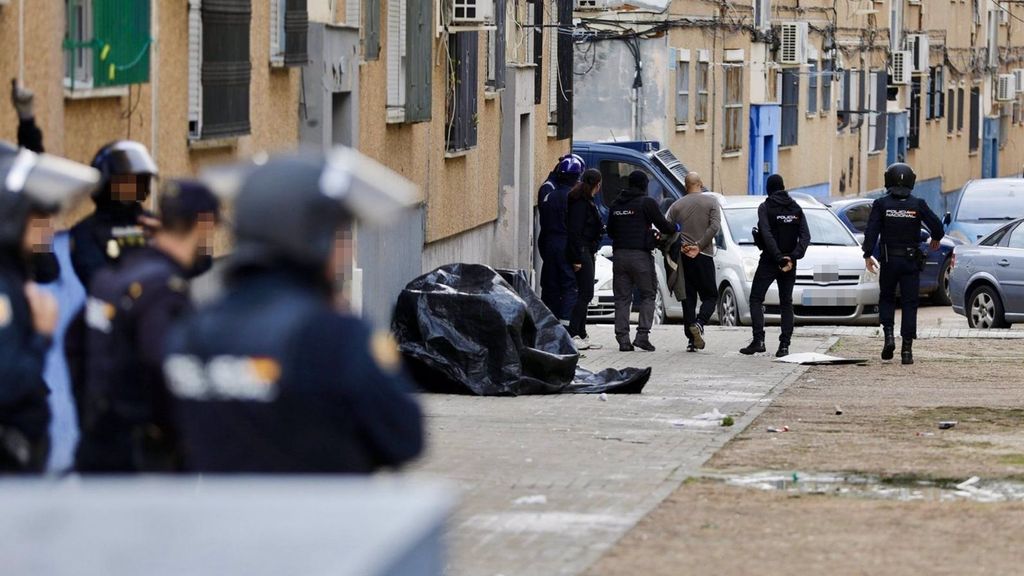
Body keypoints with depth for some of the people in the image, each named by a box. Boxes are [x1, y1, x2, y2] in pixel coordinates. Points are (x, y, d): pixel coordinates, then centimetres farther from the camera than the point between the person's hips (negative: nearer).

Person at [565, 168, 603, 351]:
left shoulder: (587, 202, 17)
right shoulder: (580, 203, -14)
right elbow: (575, 231, -19)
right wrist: (577, 258, -21)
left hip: (586, 252, 10)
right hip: (582, 252, -10)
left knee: (585, 294, 11)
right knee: (585, 293, -11)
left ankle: (581, 335, 14)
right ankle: (573, 334, -13)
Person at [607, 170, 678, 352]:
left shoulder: (616, 204, 13)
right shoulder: (647, 203, -6)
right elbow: (663, 226, -6)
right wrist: (676, 228, 16)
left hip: (619, 254, 5)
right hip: (640, 255, -5)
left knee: (622, 298, 6)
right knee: (648, 296, 5)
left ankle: (623, 339, 0)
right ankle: (642, 335, -8)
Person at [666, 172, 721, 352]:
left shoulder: (677, 205, 7)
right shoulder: (711, 202, 0)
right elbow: (715, 227, -12)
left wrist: (680, 246, -4)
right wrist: (699, 246, -11)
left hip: (683, 257, 2)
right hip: (704, 256, -2)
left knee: (688, 298, 6)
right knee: (710, 296, 7)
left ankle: (692, 340, 1)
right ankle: (699, 323, -20)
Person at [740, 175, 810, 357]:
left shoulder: (765, 207, -6)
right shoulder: (796, 208, 6)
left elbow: (767, 235, -18)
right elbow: (805, 236, -3)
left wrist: (779, 257, -19)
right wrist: (793, 257, -11)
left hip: (769, 261, -4)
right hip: (789, 263, 4)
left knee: (756, 299, 4)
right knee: (786, 303, 9)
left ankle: (758, 340, -10)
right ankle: (784, 345, 1)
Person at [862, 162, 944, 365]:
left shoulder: (881, 204, -4)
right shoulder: (918, 204, -2)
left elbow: (872, 231, -10)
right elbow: (937, 225, -2)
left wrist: (867, 255, -7)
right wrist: (935, 239, 20)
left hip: (889, 261, 0)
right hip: (911, 261, 0)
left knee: (886, 299, 18)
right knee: (909, 304, 4)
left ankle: (889, 335, -3)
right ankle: (907, 349, -1)